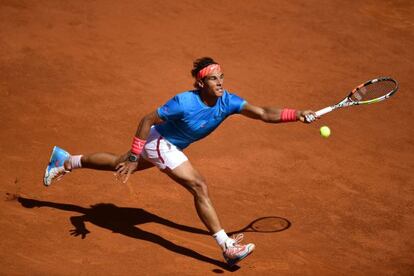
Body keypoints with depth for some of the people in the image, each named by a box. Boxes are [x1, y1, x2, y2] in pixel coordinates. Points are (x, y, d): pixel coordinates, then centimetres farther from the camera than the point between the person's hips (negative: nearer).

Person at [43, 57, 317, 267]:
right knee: (200, 186, -19)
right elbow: (147, 120, -24)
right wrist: (133, 157, -23)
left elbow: (264, 113, -25)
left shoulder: (227, 101, -18)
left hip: (172, 146, 8)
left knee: (119, 164, 28)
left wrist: (297, 115, -38)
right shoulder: (184, 102, -33)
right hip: (158, 142, -8)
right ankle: (228, 247, -19)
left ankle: (66, 161, 47)